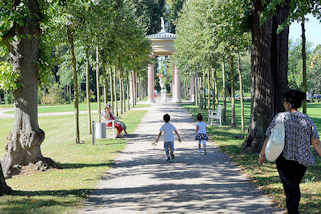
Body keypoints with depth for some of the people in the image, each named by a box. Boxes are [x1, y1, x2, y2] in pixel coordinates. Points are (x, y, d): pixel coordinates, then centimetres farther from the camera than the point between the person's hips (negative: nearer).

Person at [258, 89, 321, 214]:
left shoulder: (280, 118, -9)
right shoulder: (307, 120, -2)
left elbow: (269, 138, -7)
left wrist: (262, 155, 5)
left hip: (285, 158, -3)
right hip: (303, 161, 3)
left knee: (290, 190, 4)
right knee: (295, 186, 23)